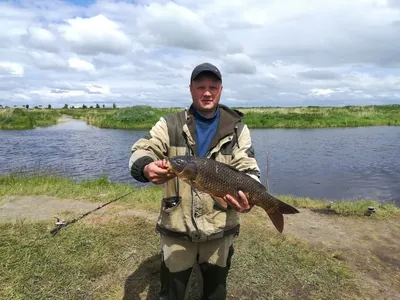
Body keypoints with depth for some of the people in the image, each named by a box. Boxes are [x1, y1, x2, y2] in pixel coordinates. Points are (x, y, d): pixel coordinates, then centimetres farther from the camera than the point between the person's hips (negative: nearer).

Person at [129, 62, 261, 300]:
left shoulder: (237, 129, -1)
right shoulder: (170, 124, -2)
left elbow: (248, 170, -8)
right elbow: (141, 152, -12)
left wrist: (248, 197, -30)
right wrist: (147, 168, -36)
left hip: (220, 230, 1)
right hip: (176, 229, 0)